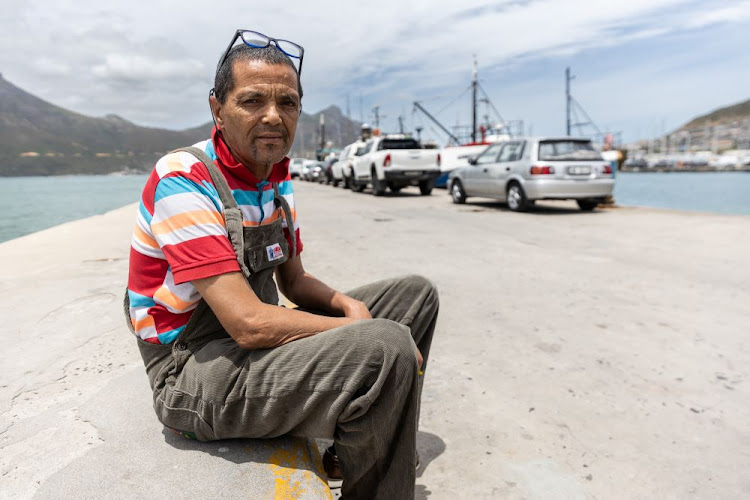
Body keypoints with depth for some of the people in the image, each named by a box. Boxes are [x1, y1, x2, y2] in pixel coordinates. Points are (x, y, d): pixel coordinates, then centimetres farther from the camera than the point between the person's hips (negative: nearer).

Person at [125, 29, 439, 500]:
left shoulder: (278, 181, 6)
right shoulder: (182, 180, -20)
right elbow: (249, 324, -27)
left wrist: (350, 305, -7)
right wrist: (362, 334, -20)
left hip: (262, 338, 9)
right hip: (195, 370, -8)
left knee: (416, 294, 9)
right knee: (387, 347, -32)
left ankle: (378, 443, 18)